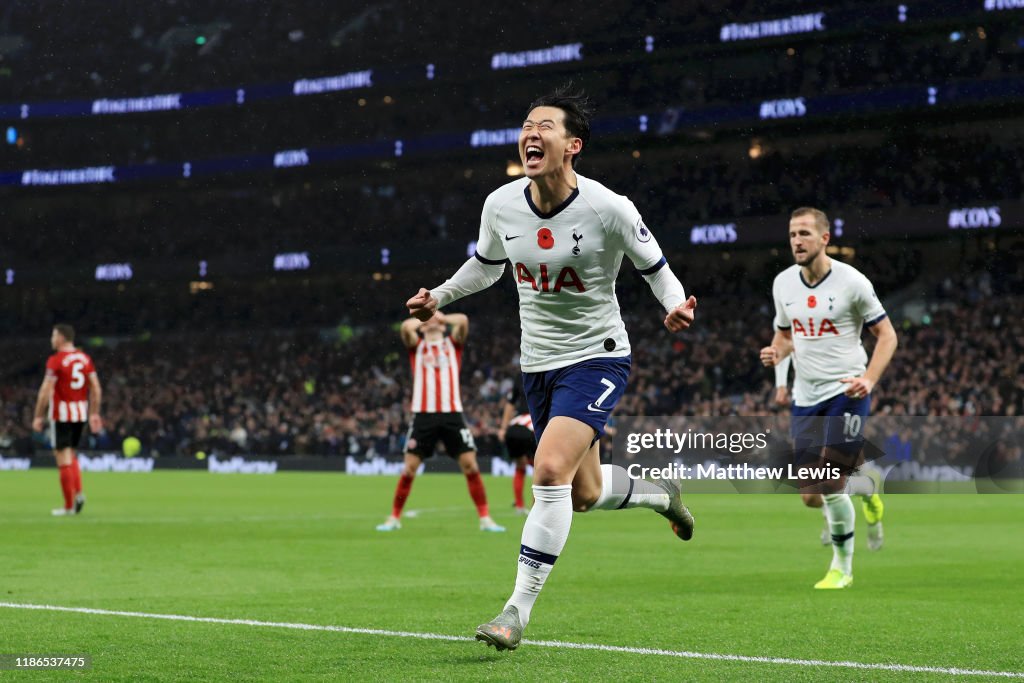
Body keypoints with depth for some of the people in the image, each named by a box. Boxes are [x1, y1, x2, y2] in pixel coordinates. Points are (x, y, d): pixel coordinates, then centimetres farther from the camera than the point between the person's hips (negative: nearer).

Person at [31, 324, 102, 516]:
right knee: (70, 454, 22)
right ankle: (78, 492, 4)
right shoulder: (85, 358, 7)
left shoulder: (55, 360, -11)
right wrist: (94, 414, 12)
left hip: (61, 414, -6)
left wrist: (39, 416, -7)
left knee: (63, 458, 0)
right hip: (81, 413, 6)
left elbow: (46, 391, -14)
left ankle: (69, 505, 1)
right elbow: (96, 389, 6)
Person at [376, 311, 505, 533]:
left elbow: (462, 320, -5)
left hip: (452, 414, 0)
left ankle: (485, 518, 0)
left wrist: (441, 318, 9)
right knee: (409, 468, -3)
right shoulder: (416, 343, 13)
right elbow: (406, 327, -8)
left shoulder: (453, 341, 14)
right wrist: (424, 321, 7)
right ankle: (394, 518, 10)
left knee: (470, 464, -6)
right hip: (423, 415, 0)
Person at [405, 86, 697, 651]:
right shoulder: (500, 205, -6)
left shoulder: (608, 209, -19)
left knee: (551, 468, -24)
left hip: (597, 356, -5)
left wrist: (676, 307, -24)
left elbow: (655, 267, -5)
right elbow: (487, 265, 16)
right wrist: (438, 297, 5)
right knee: (584, 494, 14)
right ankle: (659, 494, 49)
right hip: (537, 363, 6)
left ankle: (518, 610, -16)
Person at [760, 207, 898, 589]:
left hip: (846, 392, -5)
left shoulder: (851, 281, -10)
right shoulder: (783, 283, 5)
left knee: (831, 486, -14)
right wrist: (775, 353, -4)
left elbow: (886, 334, -3)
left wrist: (869, 379, -17)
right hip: (806, 397, 5)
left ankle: (842, 568, 5)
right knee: (811, 496, 2)